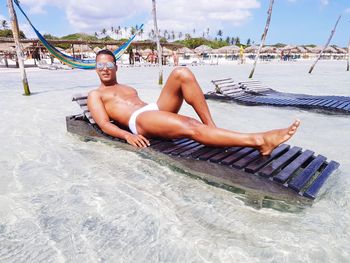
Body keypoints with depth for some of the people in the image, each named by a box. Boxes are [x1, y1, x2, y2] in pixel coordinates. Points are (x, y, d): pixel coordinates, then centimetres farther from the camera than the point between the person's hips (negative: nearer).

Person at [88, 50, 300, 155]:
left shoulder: (129, 89, 35)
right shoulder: (95, 95, 18)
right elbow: (104, 124, 2)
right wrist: (127, 135, -20)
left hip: (156, 109, 6)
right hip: (139, 120, -6)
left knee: (181, 73, -18)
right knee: (190, 128, -34)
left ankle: (211, 127, -23)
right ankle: (258, 140, -40)